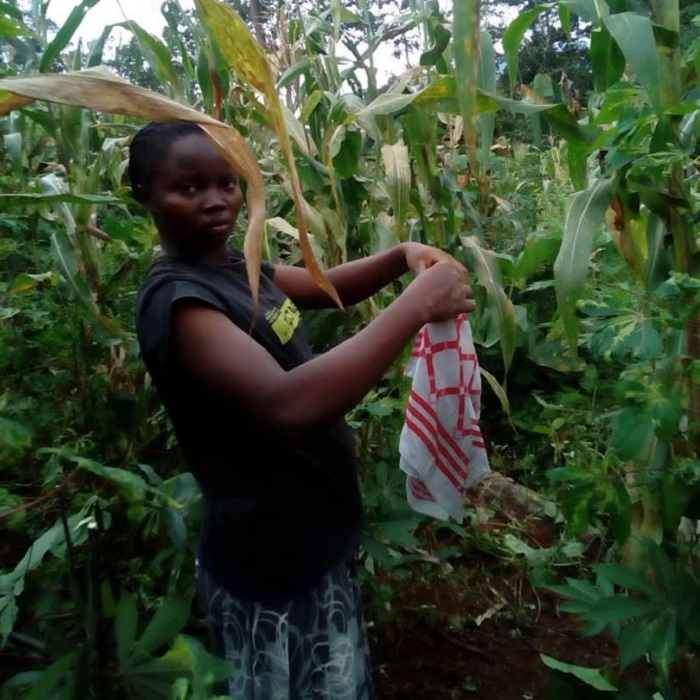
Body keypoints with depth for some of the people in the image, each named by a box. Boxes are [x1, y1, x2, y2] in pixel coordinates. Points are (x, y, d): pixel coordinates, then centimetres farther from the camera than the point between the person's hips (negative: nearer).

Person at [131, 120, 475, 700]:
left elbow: (328, 287, 14)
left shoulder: (233, 264, 3)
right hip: (271, 565, -8)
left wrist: (403, 257, -5)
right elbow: (289, 405, -39)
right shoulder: (176, 300, -24)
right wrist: (416, 305, -35)